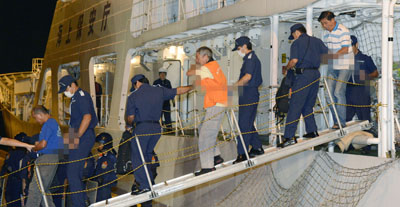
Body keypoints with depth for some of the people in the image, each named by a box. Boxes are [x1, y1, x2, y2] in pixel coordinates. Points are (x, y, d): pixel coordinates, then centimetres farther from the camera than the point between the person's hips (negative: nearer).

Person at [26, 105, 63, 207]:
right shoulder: (54, 122, 20)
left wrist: (34, 149, 1)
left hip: (47, 158, -10)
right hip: (54, 157, 10)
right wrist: (37, 144, 14)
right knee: (43, 189, 14)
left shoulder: (48, 124, -12)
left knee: (35, 188, -12)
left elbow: (43, 144, -18)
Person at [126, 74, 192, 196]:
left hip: (141, 128, -5)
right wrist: (192, 86, 30)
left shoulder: (133, 97, -1)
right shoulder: (159, 91, 8)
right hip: (156, 128, 5)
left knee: (137, 157, 3)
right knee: (147, 155, 20)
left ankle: (144, 185, -2)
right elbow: (178, 91, 16)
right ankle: (149, 181, 23)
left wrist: (129, 124, 21)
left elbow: (130, 118, -1)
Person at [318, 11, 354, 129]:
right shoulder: (325, 33, 12)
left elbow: (345, 50, -19)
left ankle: (341, 122, -6)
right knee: (330, 92, 1)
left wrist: (330, 56, -25)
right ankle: (336, 121, 9)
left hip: (344, 66, -7)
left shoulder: (343, 31, -12)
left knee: (339, 92, -14)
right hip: (332, 67, 7)